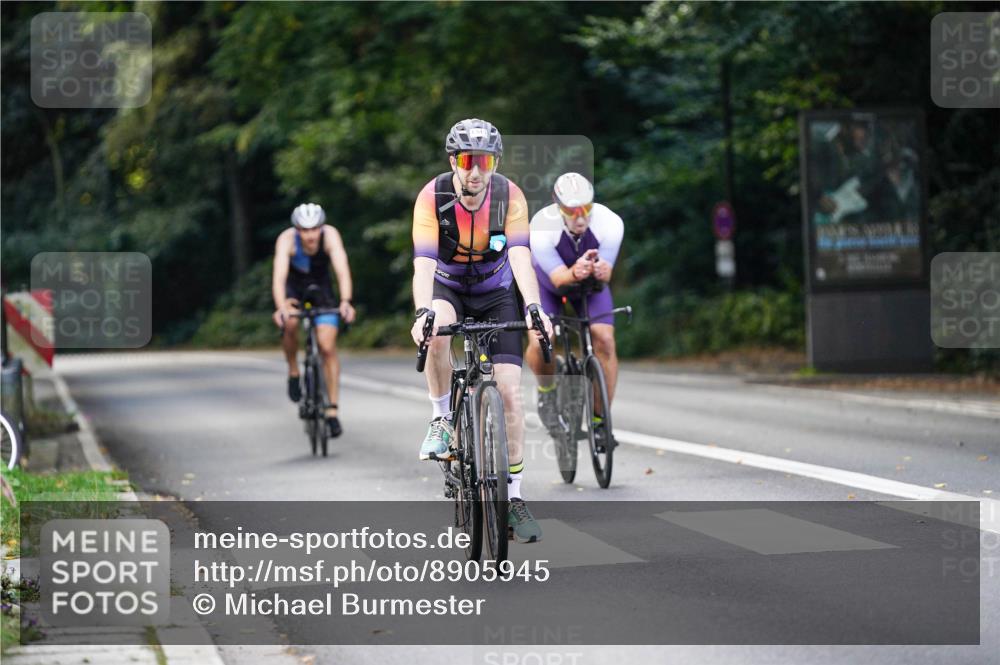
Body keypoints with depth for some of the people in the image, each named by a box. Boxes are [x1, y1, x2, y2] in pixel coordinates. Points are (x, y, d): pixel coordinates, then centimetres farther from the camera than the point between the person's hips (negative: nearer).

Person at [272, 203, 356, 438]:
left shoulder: (330, 235, -29)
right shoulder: (286, 239, -31)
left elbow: (342, 270, -40)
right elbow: (279, 276, -42)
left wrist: (345, 301, -56)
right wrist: (280, 308, -59)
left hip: (321, 288, 1)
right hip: (293, 288, -1)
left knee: (328, 347, -10)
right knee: (290, 323, -33)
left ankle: (332, 411, -2)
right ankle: (293, 372, -6)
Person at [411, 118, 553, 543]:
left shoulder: (510, 197, -22)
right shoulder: (433, 197, -25)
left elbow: (520, 256, -32)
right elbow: (424, 261, -35)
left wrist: (533, 308, -49)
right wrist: (423, 312, -53)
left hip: (495, 293, 1)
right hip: (448, 288, -1)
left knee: (509, 391, -11)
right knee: (436, 332, -38)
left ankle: (514, 498, -2)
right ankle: (443, 420, -14)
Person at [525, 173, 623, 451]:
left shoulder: (609, 223, -32)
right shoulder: (542, 227, -36)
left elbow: (606, 274, -34)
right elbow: (558, 278, -39)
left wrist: (600, 271, -60)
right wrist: (574, 273, -63)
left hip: (591, 285, 2)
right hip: (548, 283, -1)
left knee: (605, 341, -19)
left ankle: (600, 419, -4)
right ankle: (546, 390, 11)